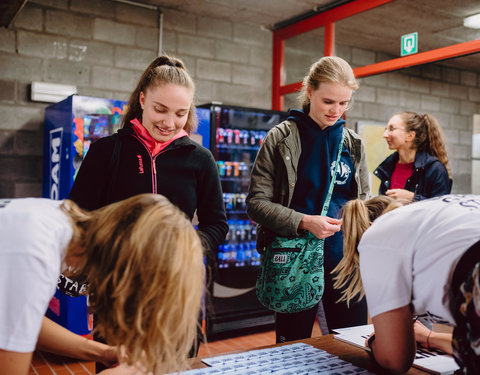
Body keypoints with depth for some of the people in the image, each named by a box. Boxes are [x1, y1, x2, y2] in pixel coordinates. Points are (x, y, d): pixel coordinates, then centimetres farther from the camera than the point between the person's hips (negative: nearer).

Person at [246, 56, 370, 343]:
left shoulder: (353, 143, 8)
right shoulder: (281, 139, -4)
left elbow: (364, 199, 15)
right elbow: (256, 202, -7)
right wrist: (304, 222, -19)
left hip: (345, 258, 4)